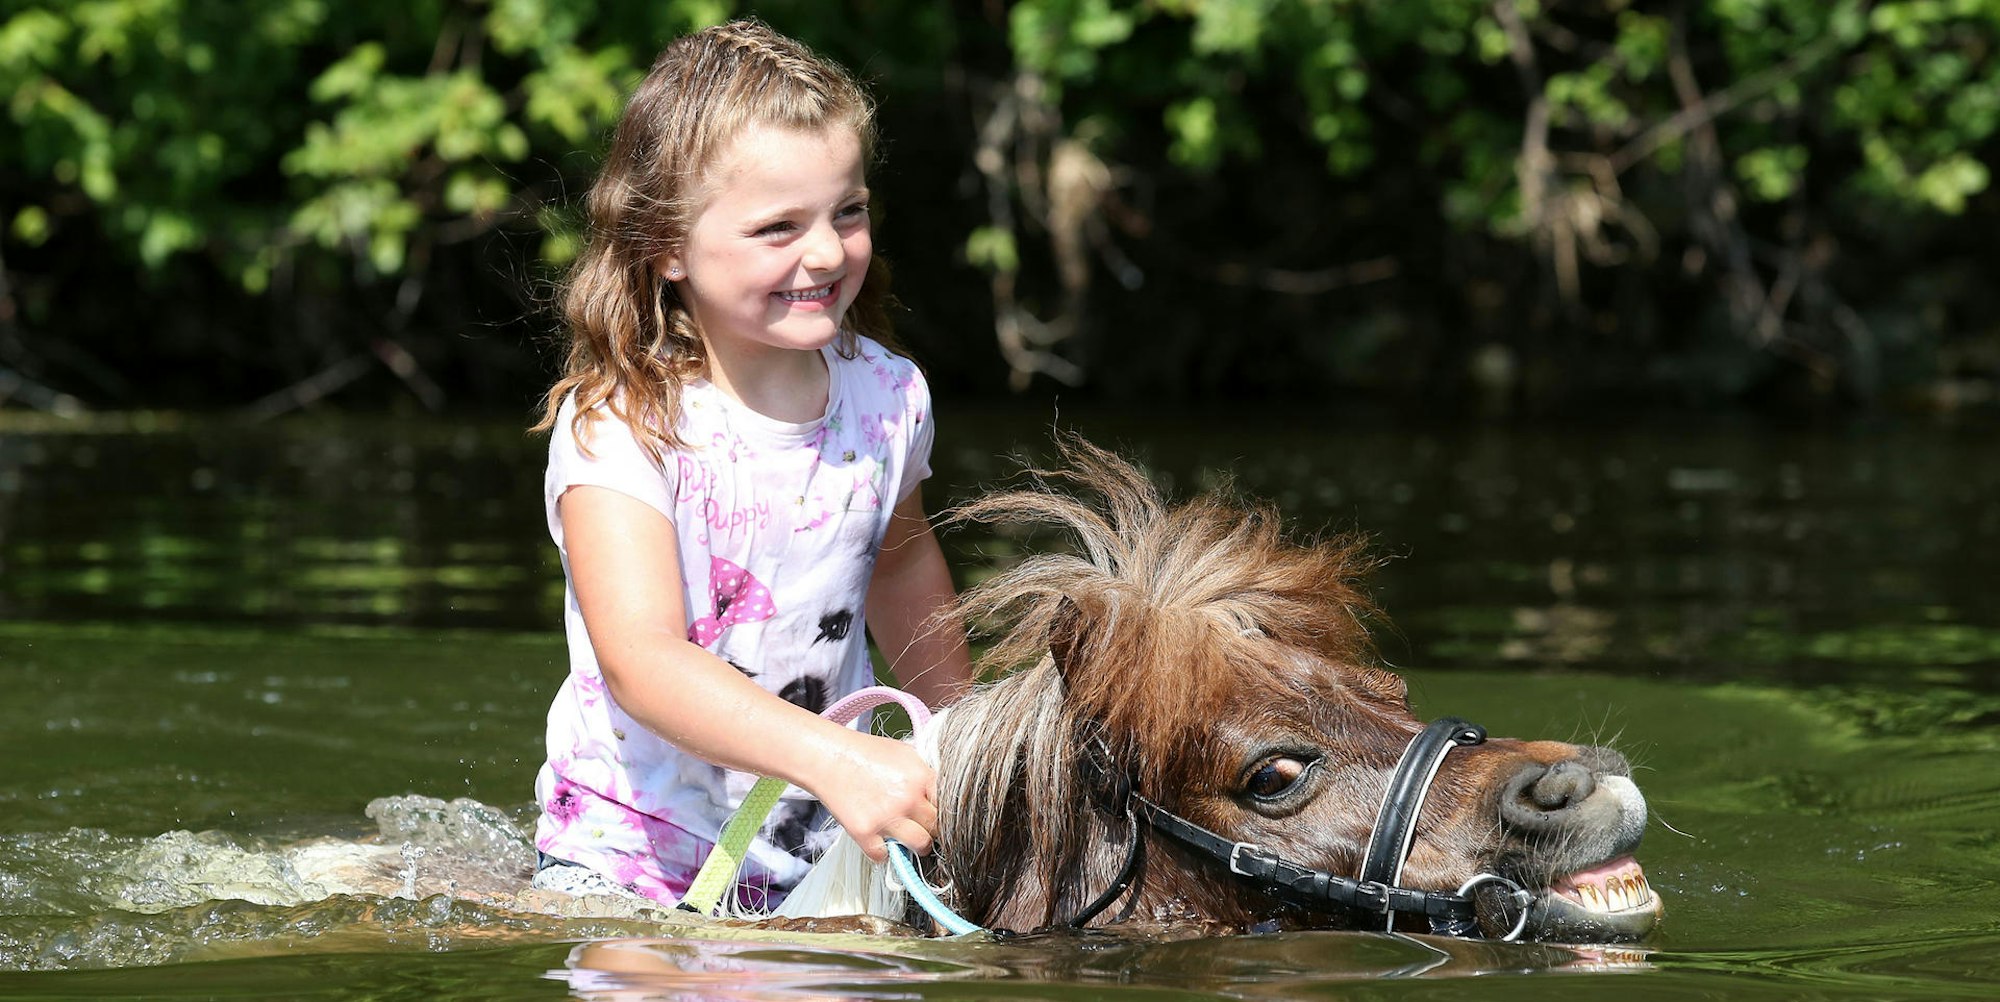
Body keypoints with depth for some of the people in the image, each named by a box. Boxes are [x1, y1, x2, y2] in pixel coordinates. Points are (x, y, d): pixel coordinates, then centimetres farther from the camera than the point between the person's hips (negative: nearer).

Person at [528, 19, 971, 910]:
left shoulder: (888, 399, -1)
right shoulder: (619, 425, -17)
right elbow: (643, 660, -31)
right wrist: (834, 758, -43)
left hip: (827, 849, 5)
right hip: (633, 855, -5)